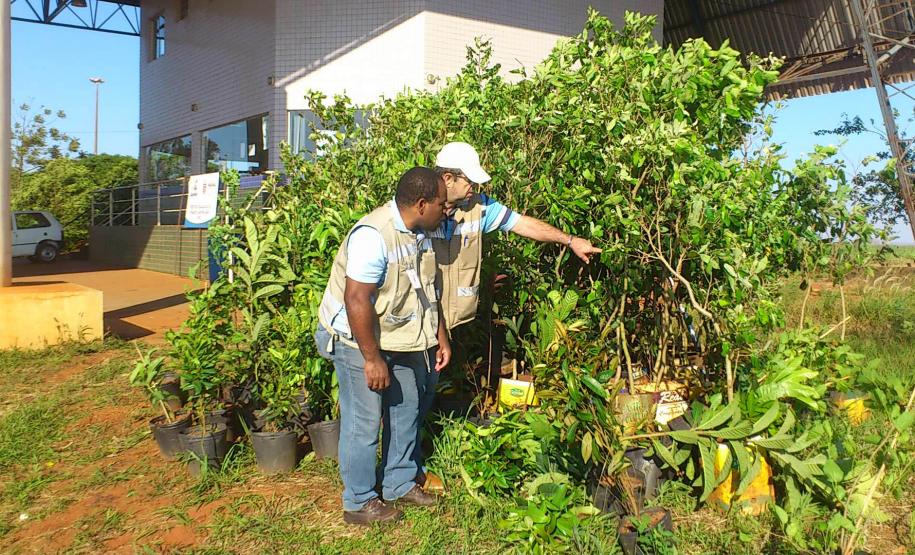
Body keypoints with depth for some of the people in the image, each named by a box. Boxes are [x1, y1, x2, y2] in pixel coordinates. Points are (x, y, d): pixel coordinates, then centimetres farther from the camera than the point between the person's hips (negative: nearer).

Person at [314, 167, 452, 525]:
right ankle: (359, 503, 17)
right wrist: (372, 359, -25)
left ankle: (400, 485, 34)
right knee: (364, 422, 0)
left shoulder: (420, 233, 1)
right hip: (358, 340, -9)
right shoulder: (373, 235, -28)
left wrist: (441, 338, 11)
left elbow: (427, 290, 11)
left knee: (406, 412, 16)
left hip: (401, 339, 9)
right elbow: (356, 300, -29)